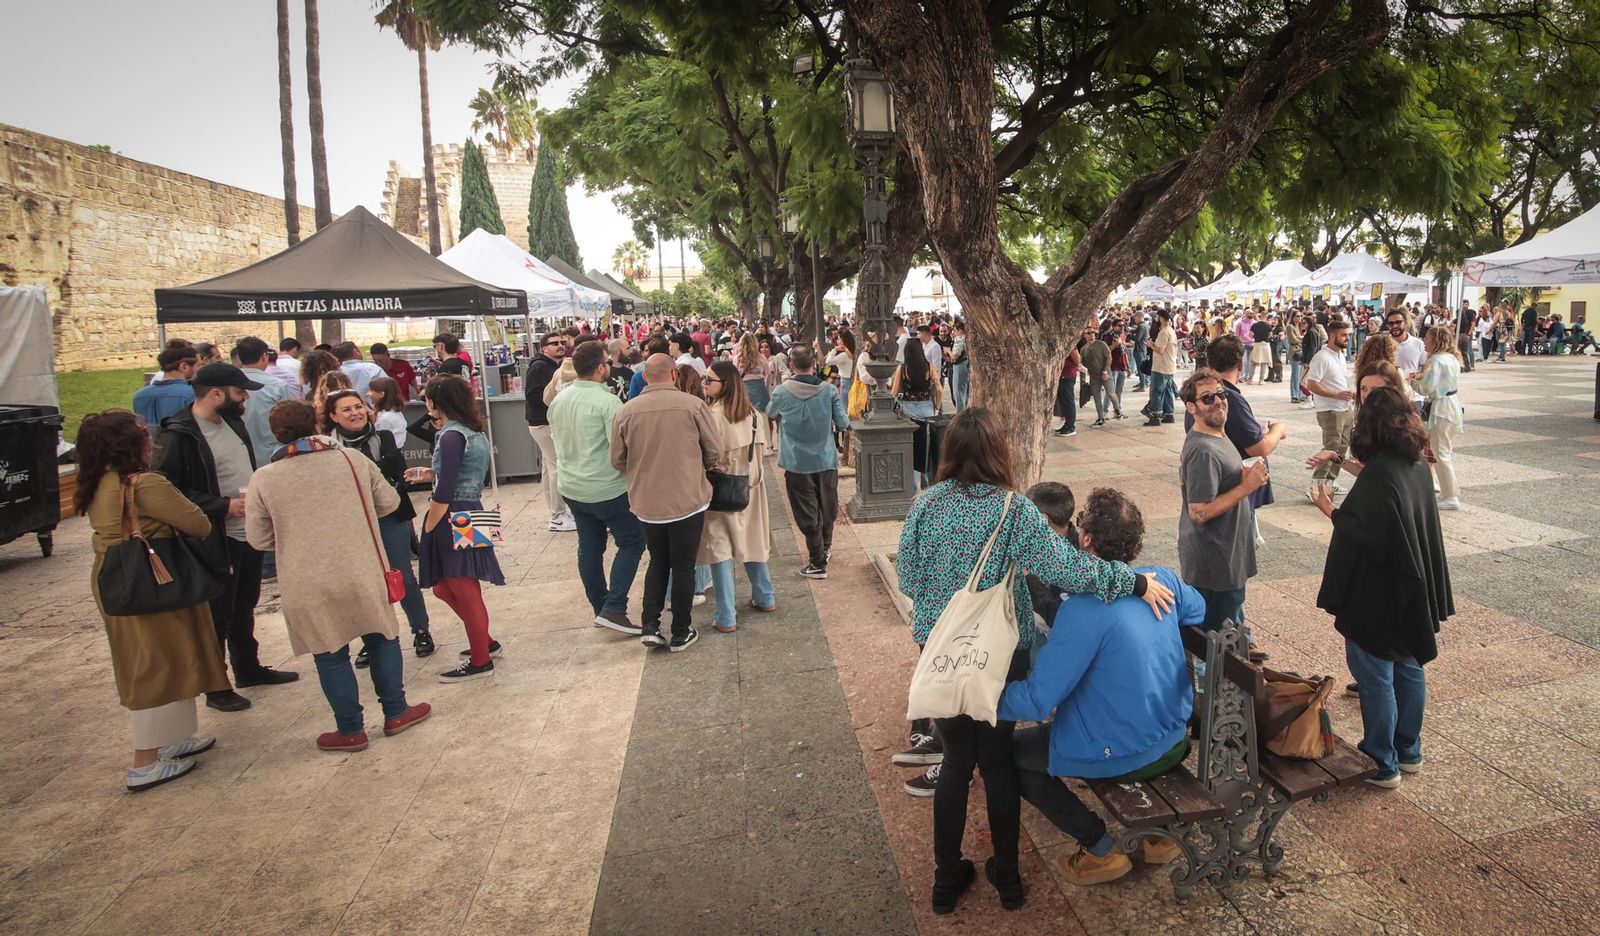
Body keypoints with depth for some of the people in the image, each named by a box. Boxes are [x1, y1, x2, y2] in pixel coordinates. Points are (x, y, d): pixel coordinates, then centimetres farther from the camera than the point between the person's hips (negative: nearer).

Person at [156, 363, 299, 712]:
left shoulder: (233, 421, 9)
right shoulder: (180, 434, -18)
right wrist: (223, 506, -23)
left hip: (249, 533, 8)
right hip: (216, 542, -8)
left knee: (244, 607, 21)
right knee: (217, 615, 4)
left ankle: (249, 669, 36)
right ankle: (216, 688, 18)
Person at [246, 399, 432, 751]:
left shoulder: (262, 479, -3)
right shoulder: (353, 460, -2)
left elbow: (259, 539, 2)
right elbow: (389, 501, 7)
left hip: (308, 587, -1)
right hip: (362, 576, 1)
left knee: (331, 656, 11)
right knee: (381, 640, 18)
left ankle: (350, 731, 21)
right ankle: (396, 712, 28)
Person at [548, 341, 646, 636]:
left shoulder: (558, 401, 4)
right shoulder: (607, 402, -19)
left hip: (571, 488, 7)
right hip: (607, 490, -7)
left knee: (590, 547, 15)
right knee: (632, 541, 6)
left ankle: (600, 608, 25)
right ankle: (613, 609, -2)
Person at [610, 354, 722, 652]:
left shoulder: (627, 411, -6)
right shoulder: (693, 405, -12)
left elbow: (617, 460, 2)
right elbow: (715, 451, -4)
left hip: (647, 502, 2)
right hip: (688, 500, -2)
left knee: (658, 563, 21)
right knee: (684, 567, 11)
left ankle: (650, 626, 14)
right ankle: (681, 634, 20)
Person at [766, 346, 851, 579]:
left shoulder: (782, 392, -11)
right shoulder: (829, 391, -10)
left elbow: (770, 414, 10)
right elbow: (843, 424, -6)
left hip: (797, 462, -2)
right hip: (826, 459, 2)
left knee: (807, 512, 6)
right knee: (827, 507, 20)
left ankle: (818, 563, 8)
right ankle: (825, 547, 40)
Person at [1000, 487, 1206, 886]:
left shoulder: (1085, 608, -28)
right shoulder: (1162, 579, -6)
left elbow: (1036, 701, -27)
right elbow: (1197, 609, 19)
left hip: (1123, 758, -7)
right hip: (1176, 741, 7)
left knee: (1009, 752, 8)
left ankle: (1100, 849, 9)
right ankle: (1157, 833, 28)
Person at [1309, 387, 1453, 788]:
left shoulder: (1379, 473, -24)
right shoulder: (1418, 467, 2)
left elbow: (1363, 535, -25)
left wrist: (1331, 510, -9)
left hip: (1377, 596, -9)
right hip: (1413, 590, 9)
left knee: (1375, 678, 4)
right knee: (1409, 669, 19)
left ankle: (1381, 764, 15)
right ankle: (1408, 751, 34)